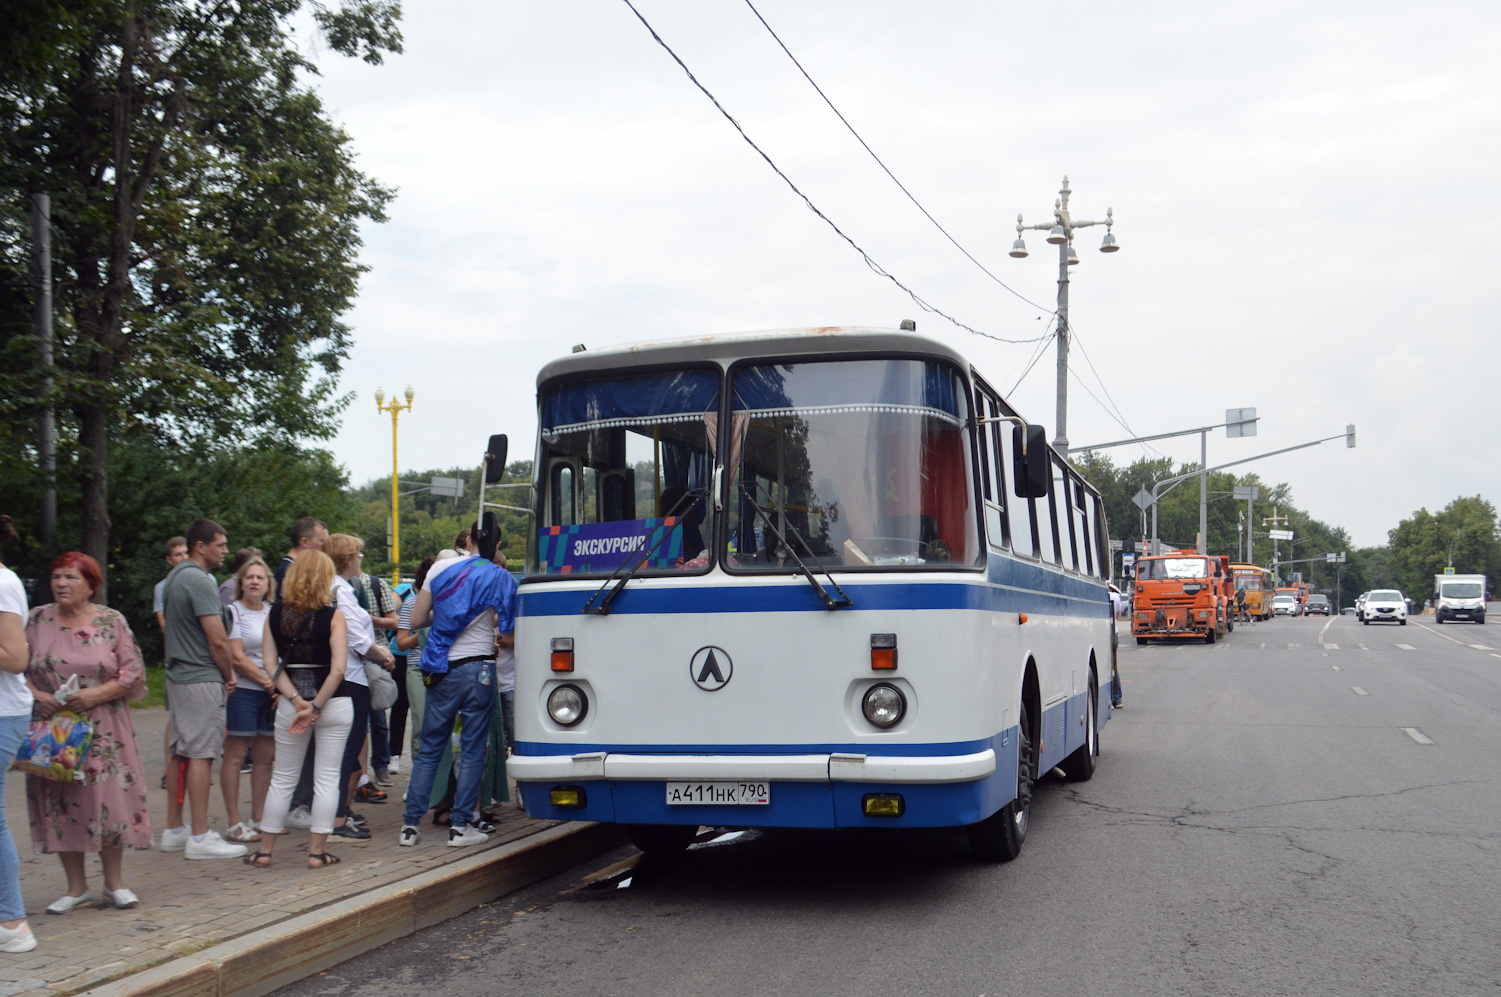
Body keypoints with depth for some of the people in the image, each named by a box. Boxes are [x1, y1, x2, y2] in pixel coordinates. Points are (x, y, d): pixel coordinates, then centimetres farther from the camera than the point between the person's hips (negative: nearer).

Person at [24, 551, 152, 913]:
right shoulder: (37, 620, 5)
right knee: (60, 804, 3)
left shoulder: (112, 622, 1)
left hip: (104, 730, -1)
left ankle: (115, 882, 13)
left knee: (110, 799, -2)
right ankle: (76, 887, 15)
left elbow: (133, 672, -2)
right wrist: (35, 695, -12)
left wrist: (96, 695, -15)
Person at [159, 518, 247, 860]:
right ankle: (200, 838, -6)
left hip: (178, 675, 10)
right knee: (201, 754, -7)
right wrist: (229, 674, -2)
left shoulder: (175, 577, 15)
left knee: (181, 752, 14)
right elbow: (218, 641, -19)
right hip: (201, 679, -10)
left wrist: (224, 673, 14)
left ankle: (174, 831, 21)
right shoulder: (199, 581, -16)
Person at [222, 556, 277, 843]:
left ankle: (259, 818, 16)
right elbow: (237, 658, -9)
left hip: (272, 693, 6)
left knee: (265, 757, 8)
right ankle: (234, 823, 1)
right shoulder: (233, 612, -2)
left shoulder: (273, 613, 14)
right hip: (243, 690, -5)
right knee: (235, 756, -3)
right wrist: (268, 683, -11)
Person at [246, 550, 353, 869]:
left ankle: (265, 850, 18)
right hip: (334, 703, -3)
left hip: (290, 704, 3)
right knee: (327, 778, 5)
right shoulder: (333, 616, -10)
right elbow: (338, 668, -17)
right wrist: (316, 707, -13)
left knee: (283, 778, 13)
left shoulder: (275, 614, 1)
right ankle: (317, 851, 6)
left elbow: (271, 664, -5)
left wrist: (296, 700, -9)